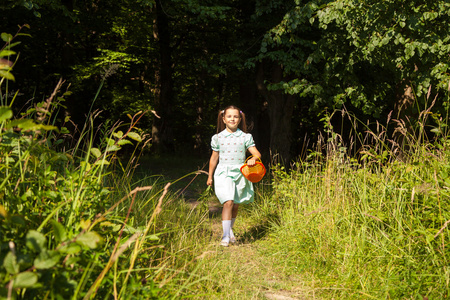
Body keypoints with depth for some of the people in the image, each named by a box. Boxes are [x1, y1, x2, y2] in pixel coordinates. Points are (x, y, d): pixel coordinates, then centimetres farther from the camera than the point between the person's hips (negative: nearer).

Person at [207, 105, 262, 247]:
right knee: (228, 202, -17)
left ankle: (230, 229, 35)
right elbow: (214, 158, 14)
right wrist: (210, 176, 18)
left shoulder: (245, 137, 3)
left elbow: (257, 153, 0)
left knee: (236, 205, 11)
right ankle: (226, 236, -12)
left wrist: (253, 159, -24)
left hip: (240, 173, 2)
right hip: (224, 173, -2)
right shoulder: (218, 138, 5)